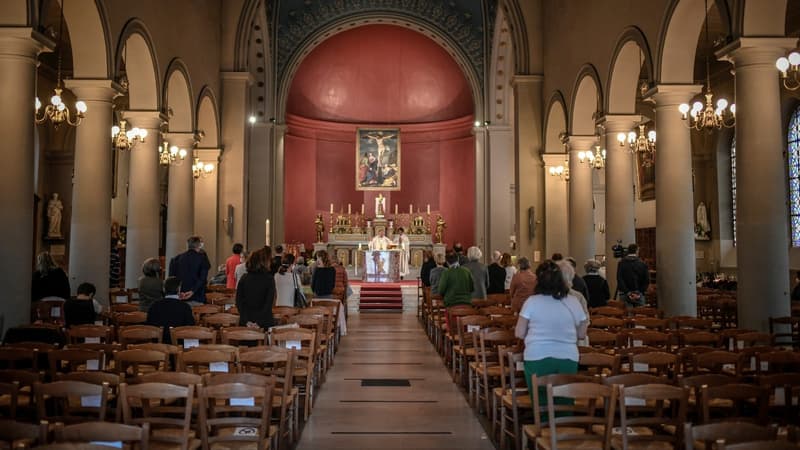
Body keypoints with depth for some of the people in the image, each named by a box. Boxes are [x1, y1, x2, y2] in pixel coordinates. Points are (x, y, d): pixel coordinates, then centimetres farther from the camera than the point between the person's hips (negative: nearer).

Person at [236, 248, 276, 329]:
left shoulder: (244, 278, 3)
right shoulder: (269, 279, -7)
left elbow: (239, 302, -1)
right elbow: (269, 304, -13)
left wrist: (246, 321, -4)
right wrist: (259, 322, -11)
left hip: (245, 323, 3)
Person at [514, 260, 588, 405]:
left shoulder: (532, 302, -5)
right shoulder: (573, 302, 3)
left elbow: (519, 333, 0)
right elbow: (581, 334, 11)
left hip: (537, 358, -2)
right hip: (568, 359, 2)